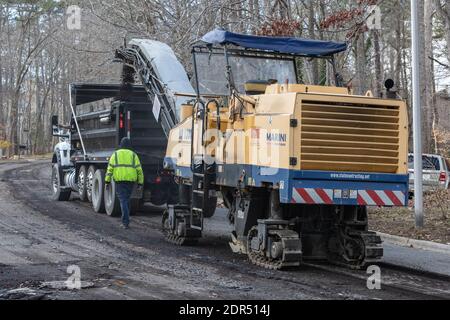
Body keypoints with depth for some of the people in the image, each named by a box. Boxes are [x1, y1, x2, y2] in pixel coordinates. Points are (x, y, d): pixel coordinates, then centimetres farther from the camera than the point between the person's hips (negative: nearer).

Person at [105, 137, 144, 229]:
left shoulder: (116, 154, 8)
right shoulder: (133, 155, 9)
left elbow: (110, 168, 2)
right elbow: (139, 169, 4)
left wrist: (107, 181, 3)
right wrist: (140, 183, 7)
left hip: (119, 180, -1)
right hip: (130, 180, 1)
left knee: (123, 201, -4)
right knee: (127, 200, 16)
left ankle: (126, 222, -14)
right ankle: (125, 221, 20)